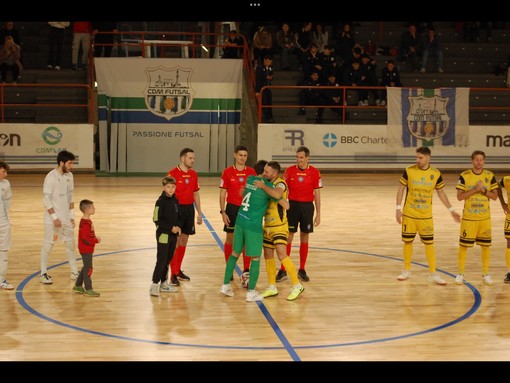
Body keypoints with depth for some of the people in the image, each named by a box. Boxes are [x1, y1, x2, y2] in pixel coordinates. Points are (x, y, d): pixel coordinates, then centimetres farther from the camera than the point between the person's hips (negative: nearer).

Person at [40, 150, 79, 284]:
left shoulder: (69, 176, 4)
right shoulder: (51, 177, -16)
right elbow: (46, 199, -17)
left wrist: (72, 216, 9)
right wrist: (55, 217, -19)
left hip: (66, 217, 7)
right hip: (52, 218, -7)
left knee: (70, 244, 12)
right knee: (48, 245, 1)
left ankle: (74, 272, 21)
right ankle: (43, 273, 12)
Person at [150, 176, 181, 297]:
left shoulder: (175, 201, 7)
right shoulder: (161, 201, -13)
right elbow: (157, 219, -15)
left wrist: (178, 227, -3)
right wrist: (171, 228, -18)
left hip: (173, 234, 7)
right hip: (163, 234, -7)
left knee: (168, 259, 13)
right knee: (161, 260, -8)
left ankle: (164, 283, 24)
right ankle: (154, 284, -2)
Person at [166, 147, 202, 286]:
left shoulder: (194, 174, 9)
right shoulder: (172, 173, -10)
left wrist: (199, 213, 15)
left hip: (189, 208, 6)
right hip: (177, 208, -6)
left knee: (184, 241, 12)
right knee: (175, 241, -5)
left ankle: (178, 270, 24)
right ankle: (173, 274, -1)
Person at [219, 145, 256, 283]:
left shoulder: (251, 172, 2)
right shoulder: (227, 172, -3)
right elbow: (222, 193, -1)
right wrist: (223, 212, -7)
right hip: (232, 208, -2)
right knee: (230, 238, 6)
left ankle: (246, 270, 10)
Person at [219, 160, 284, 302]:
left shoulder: (249, 179, 8)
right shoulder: (265, 184, -11)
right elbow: (277, 195, -31)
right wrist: (264, 186, -18)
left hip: (240, 221, 7)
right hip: (253, 226, -7)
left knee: (235, 253, 18)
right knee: (255, 258, 4)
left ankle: (226, 285, 23)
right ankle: (251, 292, 6)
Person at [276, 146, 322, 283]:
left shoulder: (315, 172, -2)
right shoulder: (289, 170, -2)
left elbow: (317, 194, 2)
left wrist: (318, 214, 1)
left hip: (307, 206, 1)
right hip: (292, 205, 0)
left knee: (304, 238, 8)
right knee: (288, 237, -1)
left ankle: (302, 270, 17)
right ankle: (283, 271, 4)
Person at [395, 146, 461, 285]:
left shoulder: (436, 174, -4)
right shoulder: (409, 171, -8)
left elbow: (441, 193, 7)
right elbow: (401, 189, -1)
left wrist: (451, 210, 6)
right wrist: (398, 208, -8)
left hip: (426, 215, 1)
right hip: (409, 214, 0)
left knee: (429, 243, 2)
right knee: (408, 241, 8)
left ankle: (433, 274, 9)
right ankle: (406, 271, 23)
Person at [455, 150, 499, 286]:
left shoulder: (490, 176, 1)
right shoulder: (464, 176, -5)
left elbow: (495, 196, 1)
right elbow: (459, 197, -10)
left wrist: (483, 190, -16)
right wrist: (475, 189, -20)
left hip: (485, 217, 2)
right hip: (468, 217, -2)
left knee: (486, 245, 5)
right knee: (464, 245, 3)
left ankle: (485, 274, 17)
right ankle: (460, 273, 15)